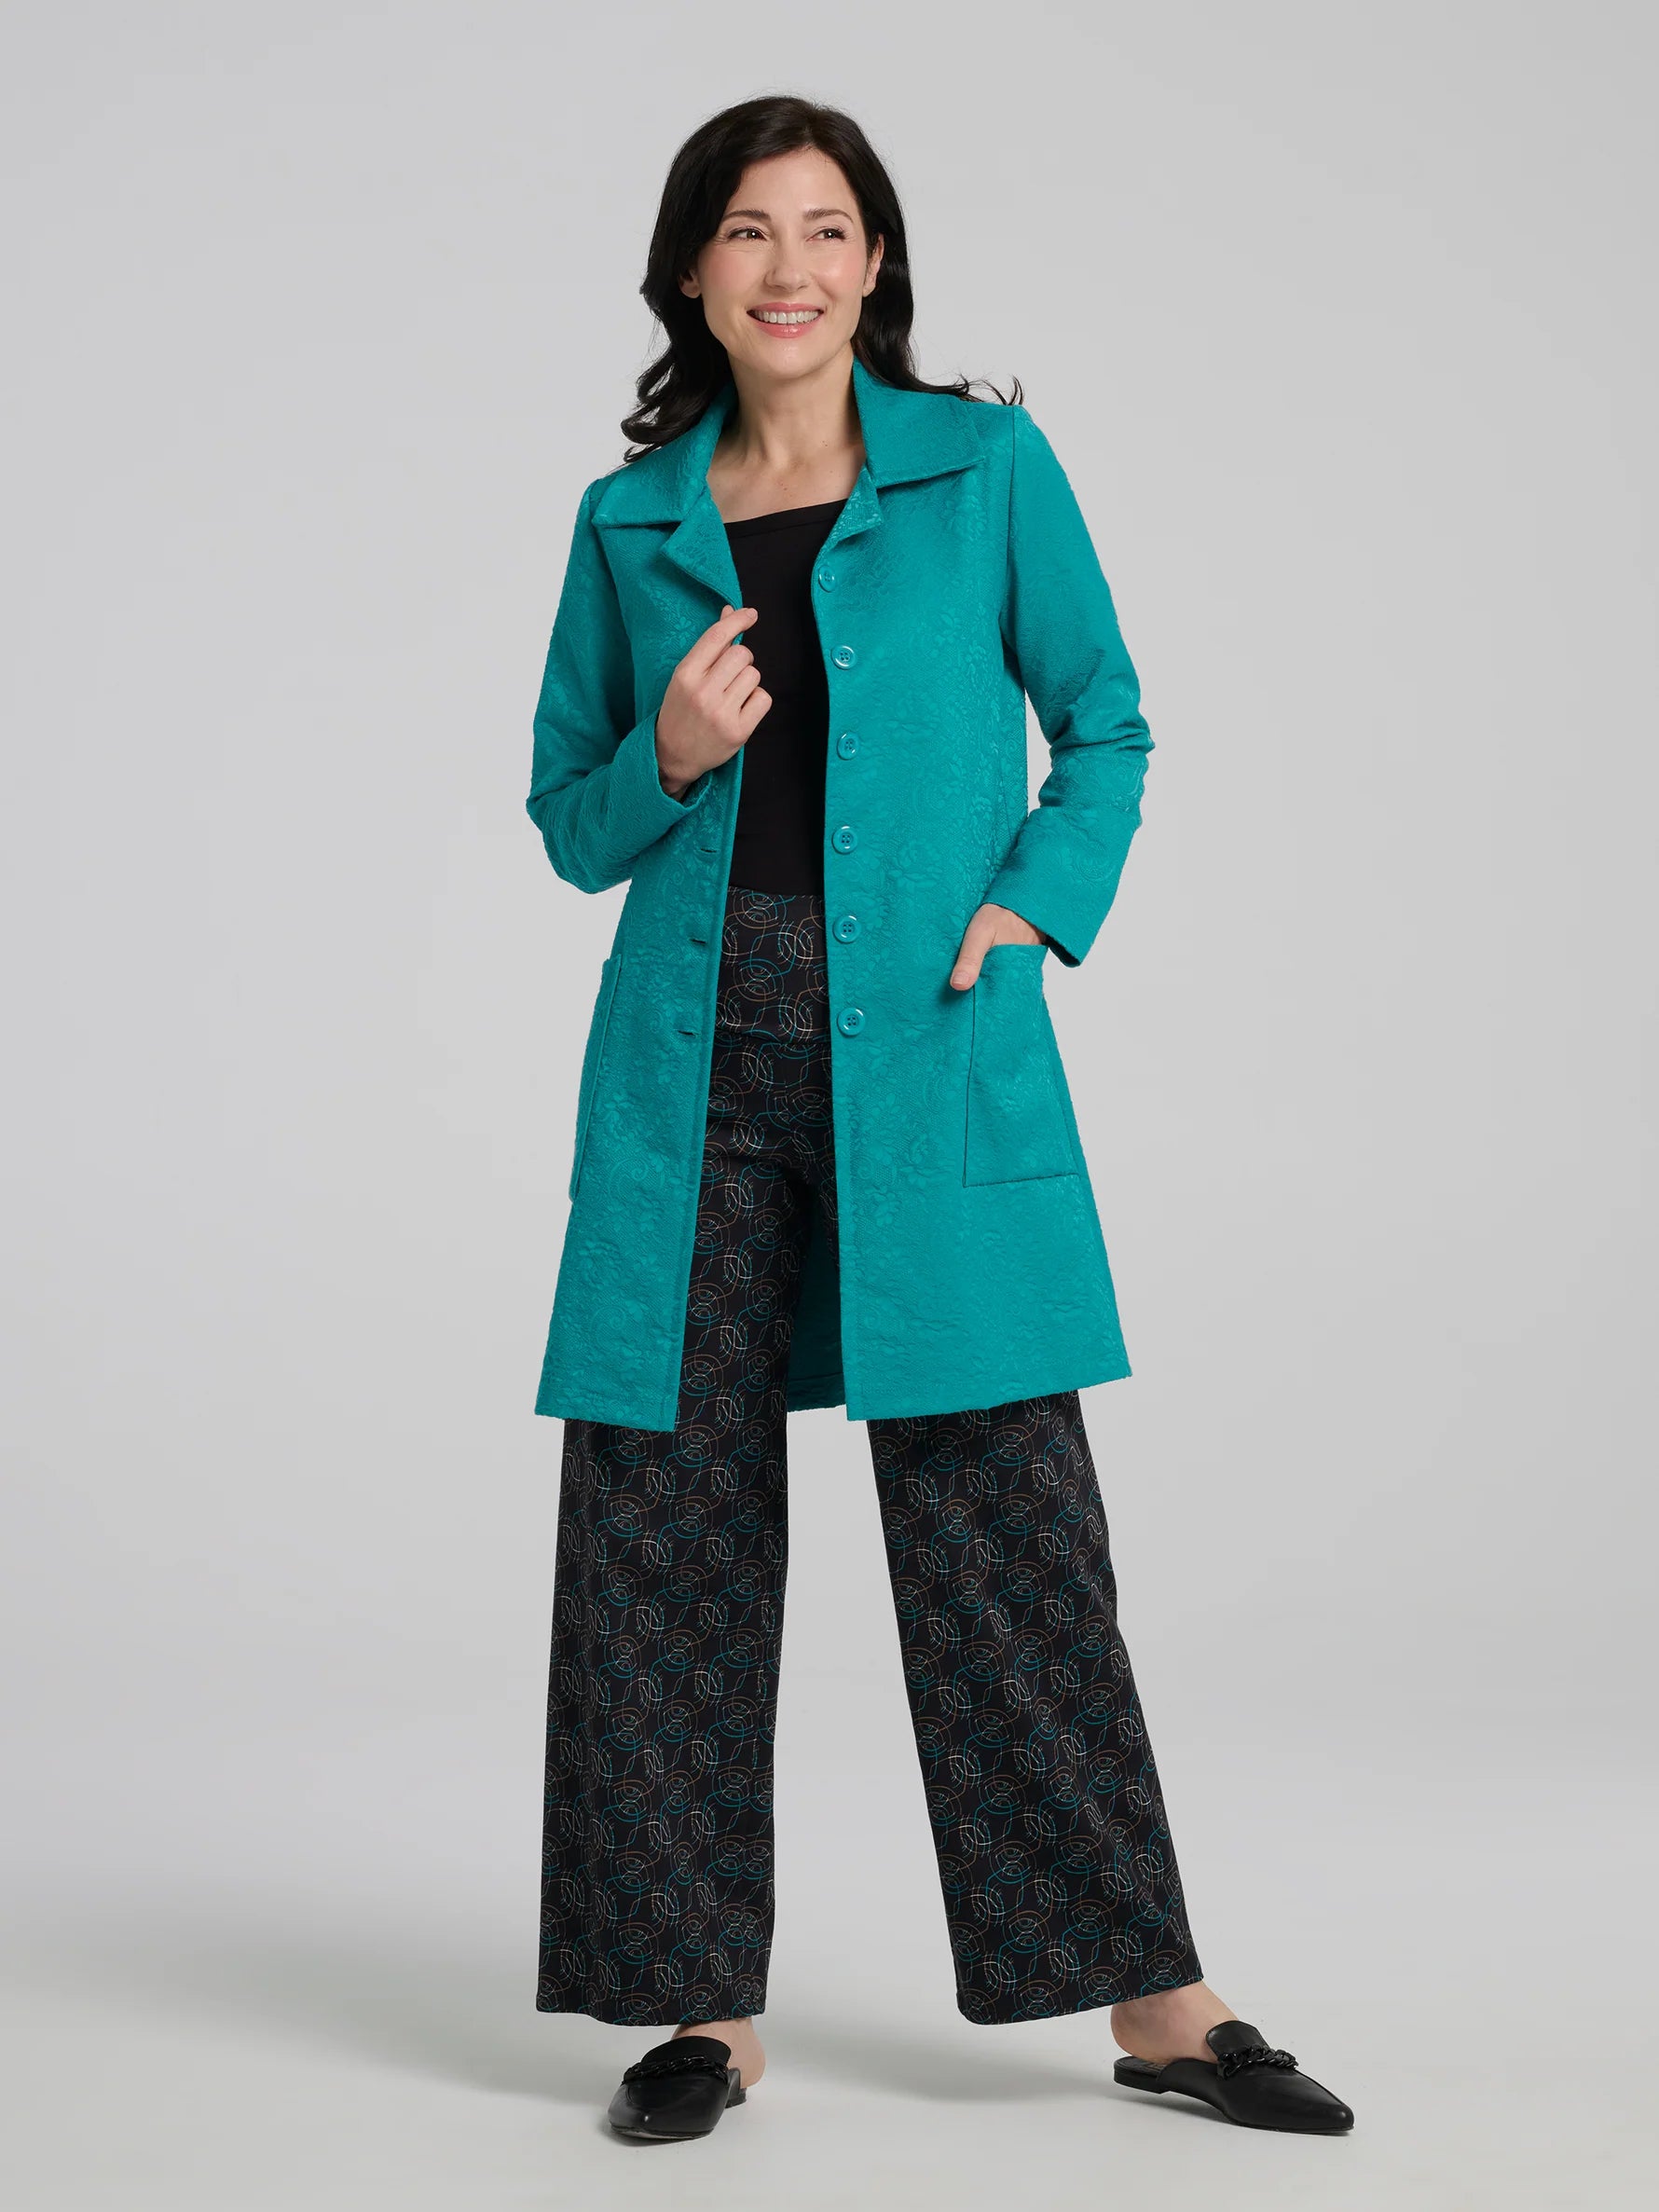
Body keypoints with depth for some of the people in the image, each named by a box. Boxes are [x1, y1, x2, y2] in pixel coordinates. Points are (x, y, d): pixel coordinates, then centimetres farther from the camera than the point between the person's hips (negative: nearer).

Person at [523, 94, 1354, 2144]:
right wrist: (671, 759, -7)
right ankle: (702, 2003, 14)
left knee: (1001, 1504, -1)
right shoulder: (630, 519, 9)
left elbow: (1106, 728, 10)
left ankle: (1154, 1996, 11)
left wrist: (1038, 903, -6)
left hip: (929, 1046, -2)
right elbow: (571, 821, 14)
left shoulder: (988, 467, 5)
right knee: (665, 1508, 2)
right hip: (695, 1054, 2)